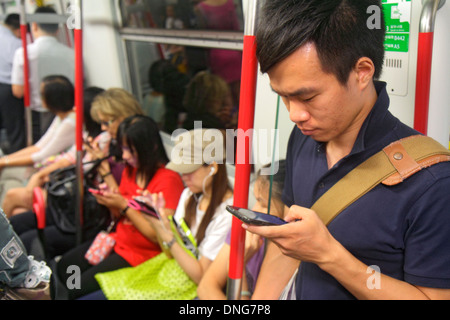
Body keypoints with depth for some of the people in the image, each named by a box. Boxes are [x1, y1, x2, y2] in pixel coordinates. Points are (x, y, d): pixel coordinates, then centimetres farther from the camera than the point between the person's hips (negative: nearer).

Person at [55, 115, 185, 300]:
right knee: (64, 266, 9)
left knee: (81, 286, -9)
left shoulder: (169, 179, -22)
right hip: (119, 240, 8)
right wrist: (110, 200, -9)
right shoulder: (130, 171, 2)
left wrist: (124, 206, -23)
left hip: (142, 252, -8)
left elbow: (159, 236, -22)